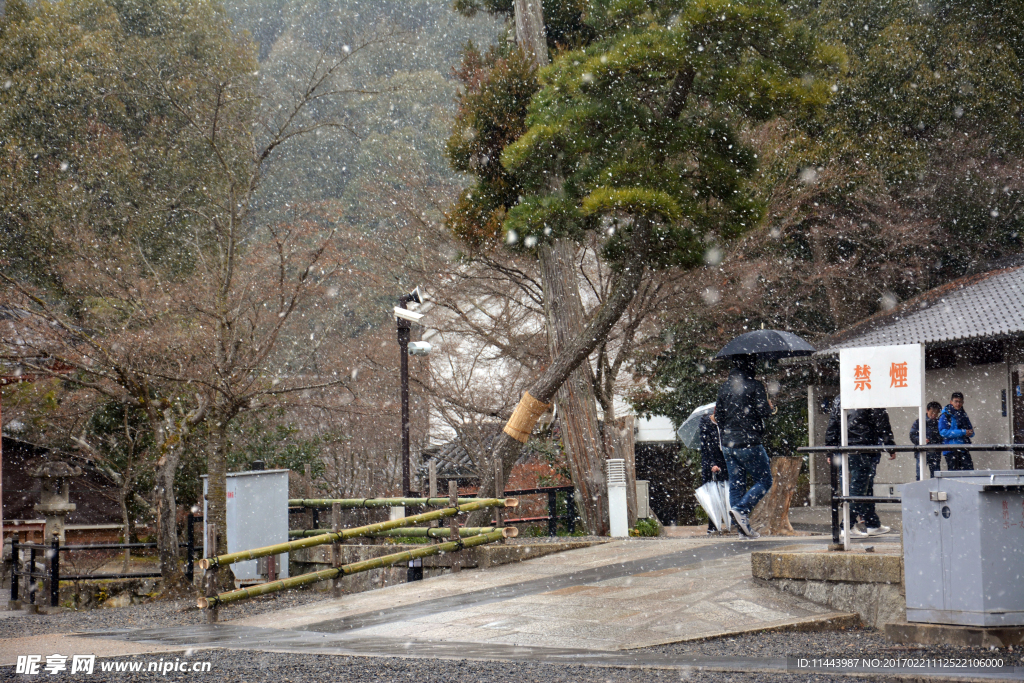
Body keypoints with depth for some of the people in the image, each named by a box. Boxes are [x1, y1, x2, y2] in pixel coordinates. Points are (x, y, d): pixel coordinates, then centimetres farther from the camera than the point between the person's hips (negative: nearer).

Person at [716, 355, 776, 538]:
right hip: (749, 444, -6)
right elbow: (763, 411, -15)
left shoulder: (724, 388, 11)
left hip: (728, 445, 7)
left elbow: (718, 415, 12)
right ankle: (741, 509, -15)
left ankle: (743, 526, 7)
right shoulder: (755, 386, -9)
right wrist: (772, 408, 5)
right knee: (764, 480, 4)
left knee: (736, 484, 9)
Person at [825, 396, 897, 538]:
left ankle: (873, 525, 20)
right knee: (858, 487, -5)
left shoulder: (838, 400, 12)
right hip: (864, 450, -6)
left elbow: (832, 427, 13)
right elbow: (883, 425, -4)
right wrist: (890, 446, 3)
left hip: (845, 450, 6)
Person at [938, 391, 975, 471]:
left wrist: (969, 433, -8)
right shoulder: (945, 415, -2)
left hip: (964, 449, 5)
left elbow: (971, 431, 20)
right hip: (951, 450, -5)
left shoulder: (963, 415, 16)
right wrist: (963, 432, -16)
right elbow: (943, 432, -14)